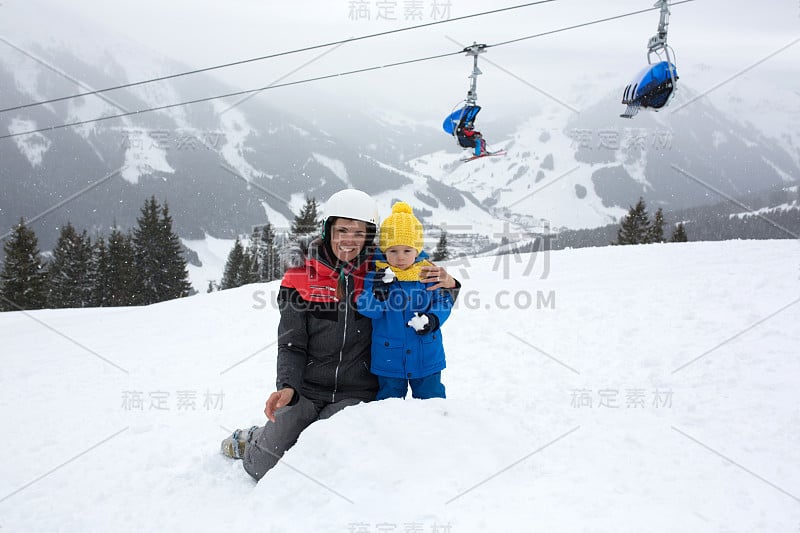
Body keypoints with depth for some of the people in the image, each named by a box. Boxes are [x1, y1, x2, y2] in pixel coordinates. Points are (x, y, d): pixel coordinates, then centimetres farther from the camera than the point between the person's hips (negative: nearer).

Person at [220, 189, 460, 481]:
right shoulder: (303, 273, -6)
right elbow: (291, 344, -5)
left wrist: (447, 286, -15)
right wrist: (287, 386, -23)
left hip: (356, 393, 0)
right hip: (306, 390, 0)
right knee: (263, 466, -6)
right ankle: (256, 439, 29)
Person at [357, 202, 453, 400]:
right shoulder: (376, 276, -8)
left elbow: (444, 302, 0)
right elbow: (366, 309, -14)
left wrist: (433, 319, -20)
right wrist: (378, 294, -34)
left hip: (427, 357, 1)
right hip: (388, 359, -1)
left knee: (431, 397, 14)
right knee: (389, 399, 14)